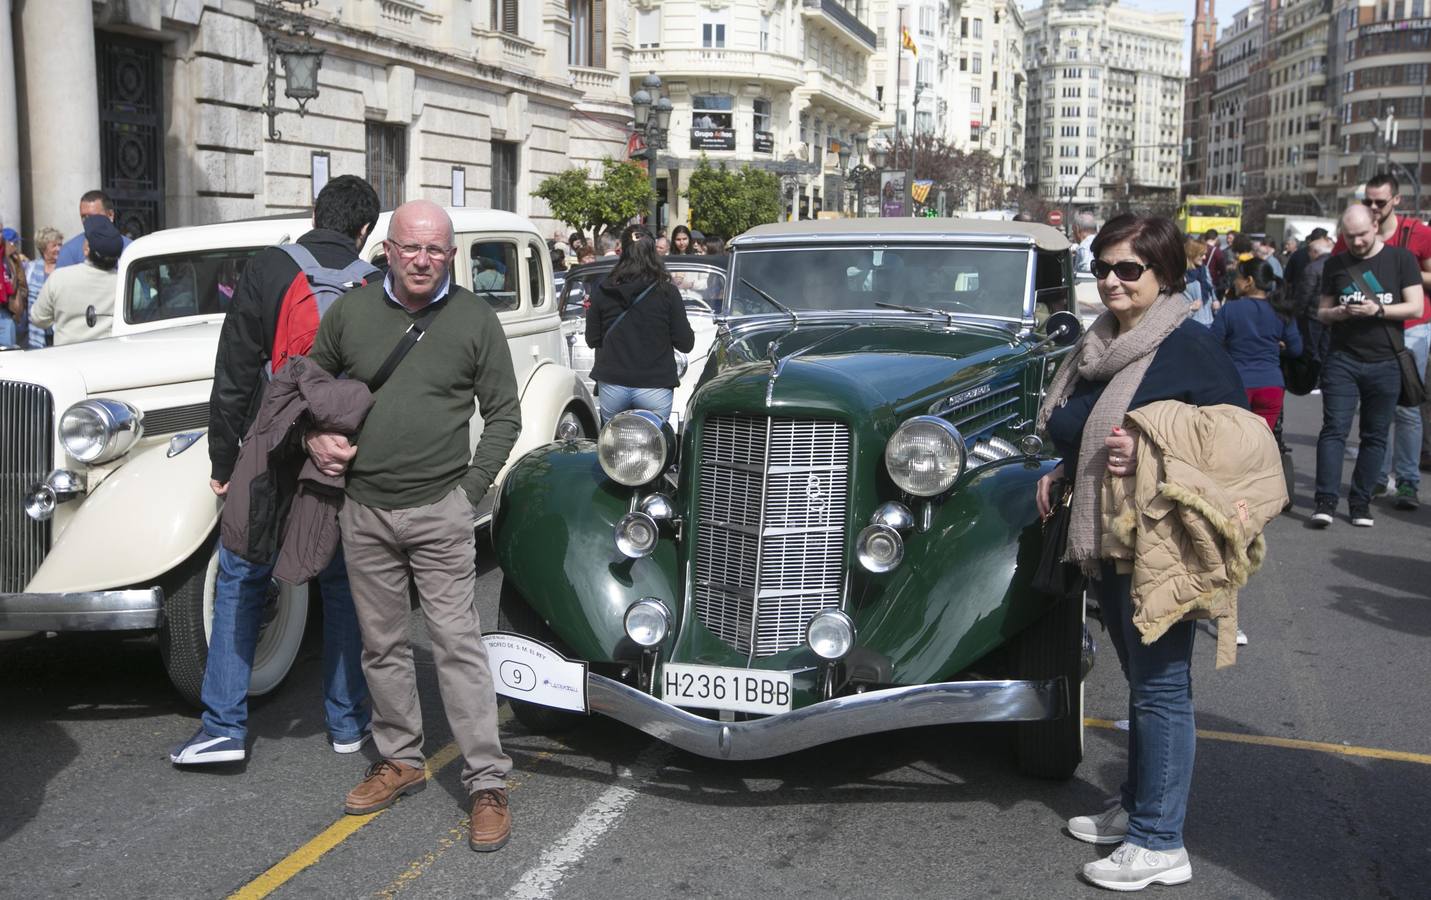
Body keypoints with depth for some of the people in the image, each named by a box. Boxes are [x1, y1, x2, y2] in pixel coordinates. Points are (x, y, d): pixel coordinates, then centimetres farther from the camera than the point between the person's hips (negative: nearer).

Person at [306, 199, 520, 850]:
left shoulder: (475, 318, -2)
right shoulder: (349, 312, 4)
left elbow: (504, 414, 2)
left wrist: (472, 488, -5)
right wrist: (314, 437, 0)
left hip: (440, 510, -3)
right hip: (363, 509, 3)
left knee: (457, 643, -3)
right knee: (381, 644, 14)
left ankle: (487, 783, 3)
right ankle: (400, 760, 30)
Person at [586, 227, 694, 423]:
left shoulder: (602, 292, 0)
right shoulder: (667, 293, -6)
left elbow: (592, 340, 8)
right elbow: (685, 344, -3)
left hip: (612, 387, 2)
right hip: (654, 388, -2)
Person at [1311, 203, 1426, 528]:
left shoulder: (1400, 258, 2)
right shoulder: (1336, 264, 9)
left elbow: (1417, 307, -3)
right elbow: (1322, 312, 13)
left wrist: (1377, 310, -18)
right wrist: (1339, 313, -9)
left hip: (1385, 363, -1)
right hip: (1343, 361, 1)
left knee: (1375, 435, 4)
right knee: (1334, 429, -8)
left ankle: (1360, 503, 12)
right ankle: (1326, 502, -11)